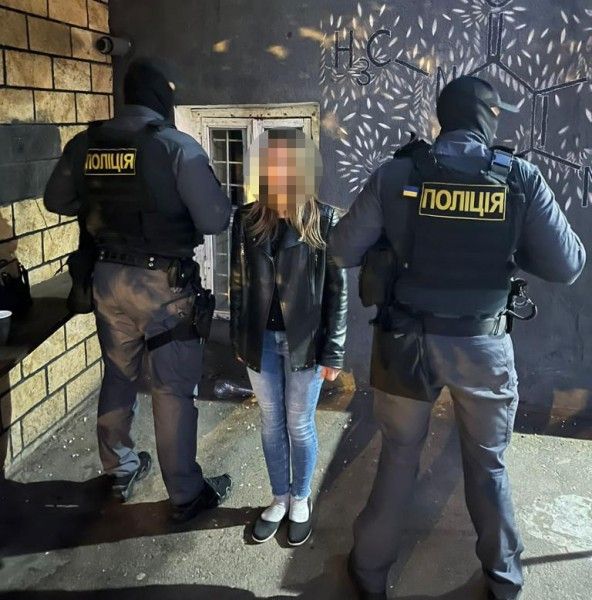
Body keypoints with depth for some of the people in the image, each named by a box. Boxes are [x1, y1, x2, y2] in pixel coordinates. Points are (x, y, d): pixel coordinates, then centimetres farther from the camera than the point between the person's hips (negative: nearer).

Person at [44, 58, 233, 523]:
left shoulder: (85, 144, 2)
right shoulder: (176, 145, -14)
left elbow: (57, 201, 16)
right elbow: (216, 220, -16)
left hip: (109, 277, 6)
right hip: (164, 283, -5)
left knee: (118, 377, 20)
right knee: (173, 390, 5)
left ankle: (121, 471, 38)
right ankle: (187, 495, 18)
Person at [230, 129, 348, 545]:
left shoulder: (324, 221, -10)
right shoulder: (247, 219, -1)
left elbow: (337, 290, -8)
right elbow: (238, 283, 6)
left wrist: (333, 352, -9)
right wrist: (238, 339, 8)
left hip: (305, 341, -3)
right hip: (261, 340, 3)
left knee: (300, 425, 13)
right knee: (271, 423, 16)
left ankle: (301, 500, 35)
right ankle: (279, 499, 36)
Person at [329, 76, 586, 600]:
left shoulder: (395, 176, -8)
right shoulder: (522, 178, -8)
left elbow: (342, 253, -4)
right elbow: (568, 266, -5)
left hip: (409, 340, 0)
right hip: (484, 344, 0)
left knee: (399, 457, 18)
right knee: (489, 464, 21)